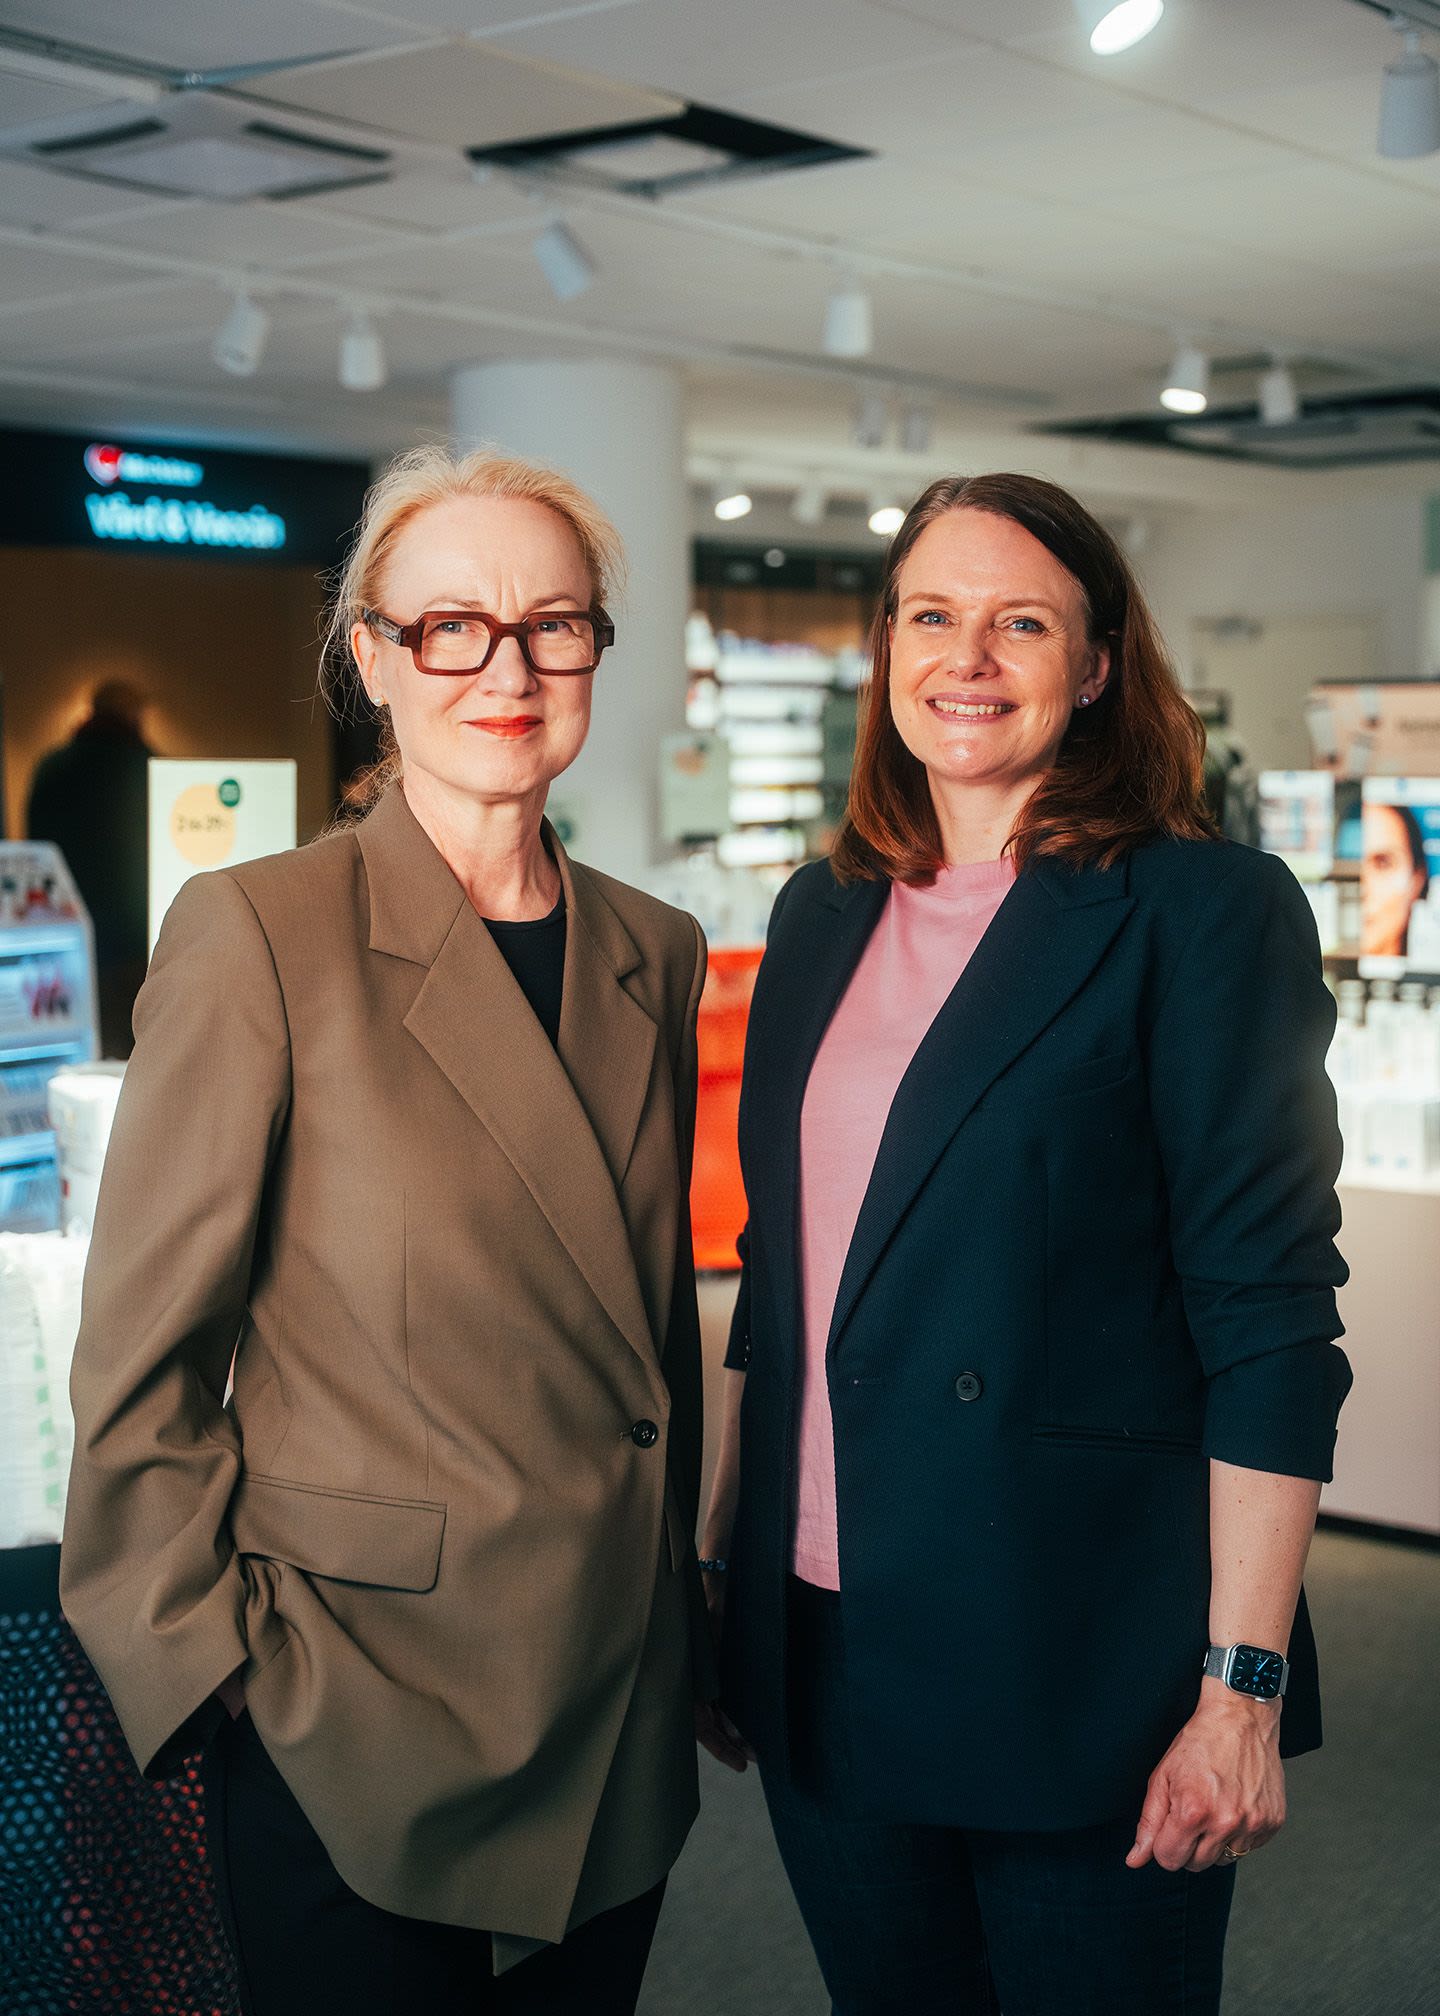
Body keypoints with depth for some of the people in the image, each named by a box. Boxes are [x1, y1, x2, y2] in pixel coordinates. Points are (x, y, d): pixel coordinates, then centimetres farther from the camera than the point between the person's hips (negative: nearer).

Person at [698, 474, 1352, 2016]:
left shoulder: (1205, 912, -9)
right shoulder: (825, 916, 9)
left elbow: (1270, 1320, -13)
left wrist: (1243, 1685, -16)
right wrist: (722, 1569, 13)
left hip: (1078, 1657, -5)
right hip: (823, 1643, 5)